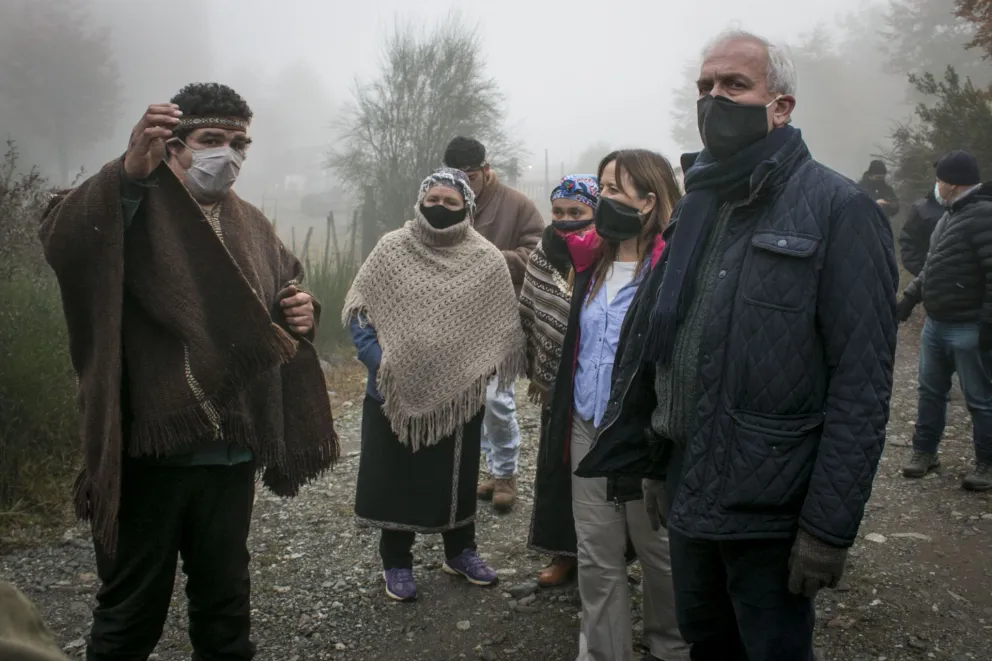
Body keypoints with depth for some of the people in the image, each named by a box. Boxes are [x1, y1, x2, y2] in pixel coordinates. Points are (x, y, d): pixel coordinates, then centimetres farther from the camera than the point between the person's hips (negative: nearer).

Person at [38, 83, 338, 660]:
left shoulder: (252, 226, 11)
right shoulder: (135, 205, -9)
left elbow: (288, 295, 23)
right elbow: (64, 242, -30)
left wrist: (304, 313, -1)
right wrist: (130, 172, -46)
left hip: (233, 453, 5)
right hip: (146, 450, -5)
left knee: (225, 601, 22)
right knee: (132, 611, 10)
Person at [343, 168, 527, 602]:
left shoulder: (486, 259, -3)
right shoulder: (391, 249, -5)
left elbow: (502, 325, 3)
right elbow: (357, 309, -3)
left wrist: (483, 369, -4)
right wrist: (377, 359, -12)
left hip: (460, 392, 1)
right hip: (395, 391, 0)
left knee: (456, 475, 15)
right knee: (395, 476, 9)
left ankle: (460, 551, 34)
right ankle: (396, 562, 25)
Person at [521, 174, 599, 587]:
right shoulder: (542, 257, 3)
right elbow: (530, 318, 12)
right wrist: (535, 372, 14)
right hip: (557, 387, 5)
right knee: (557, 469, 13)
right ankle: (564, 552, 29)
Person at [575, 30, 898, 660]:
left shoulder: (840, 210, -11)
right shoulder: (697, 208, 10)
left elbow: (861, 384, -16)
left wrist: (829, 526, -18)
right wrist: (656, 465, 12)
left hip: (772, 514, -6)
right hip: (689, 499, 6)